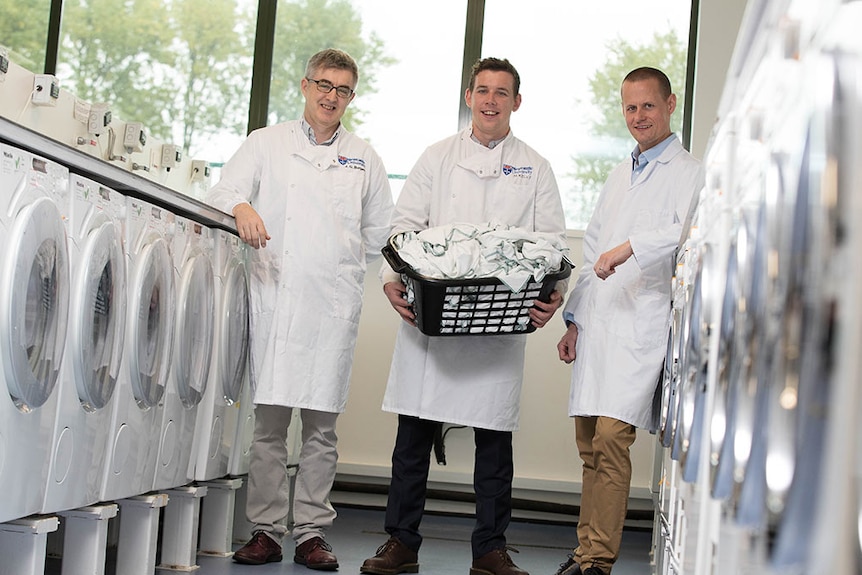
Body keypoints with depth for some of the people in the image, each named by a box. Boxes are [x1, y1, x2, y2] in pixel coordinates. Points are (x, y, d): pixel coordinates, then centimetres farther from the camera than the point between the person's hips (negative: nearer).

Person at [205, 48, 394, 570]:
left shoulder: (364, 159, 18)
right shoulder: (267, 143, 14)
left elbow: (379, 231, 21)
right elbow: (224, 190, 3)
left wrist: (340, 267, 11)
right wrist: (242, 208, -19)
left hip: (334, 304, 1)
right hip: (274, 297, -1)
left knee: (322, 424, 1)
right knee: (269, 422, -3)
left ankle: (313, 533, 7)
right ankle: (267, 531, 5)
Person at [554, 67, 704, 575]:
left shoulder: (692, 173, 0)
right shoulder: (620, 175, 23)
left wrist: (631, 247, -27)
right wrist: (574, 319, 20)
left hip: (644, 326, -7)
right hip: (598, 324, 7)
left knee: (611, 439, -16)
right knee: (590, 445, 8)